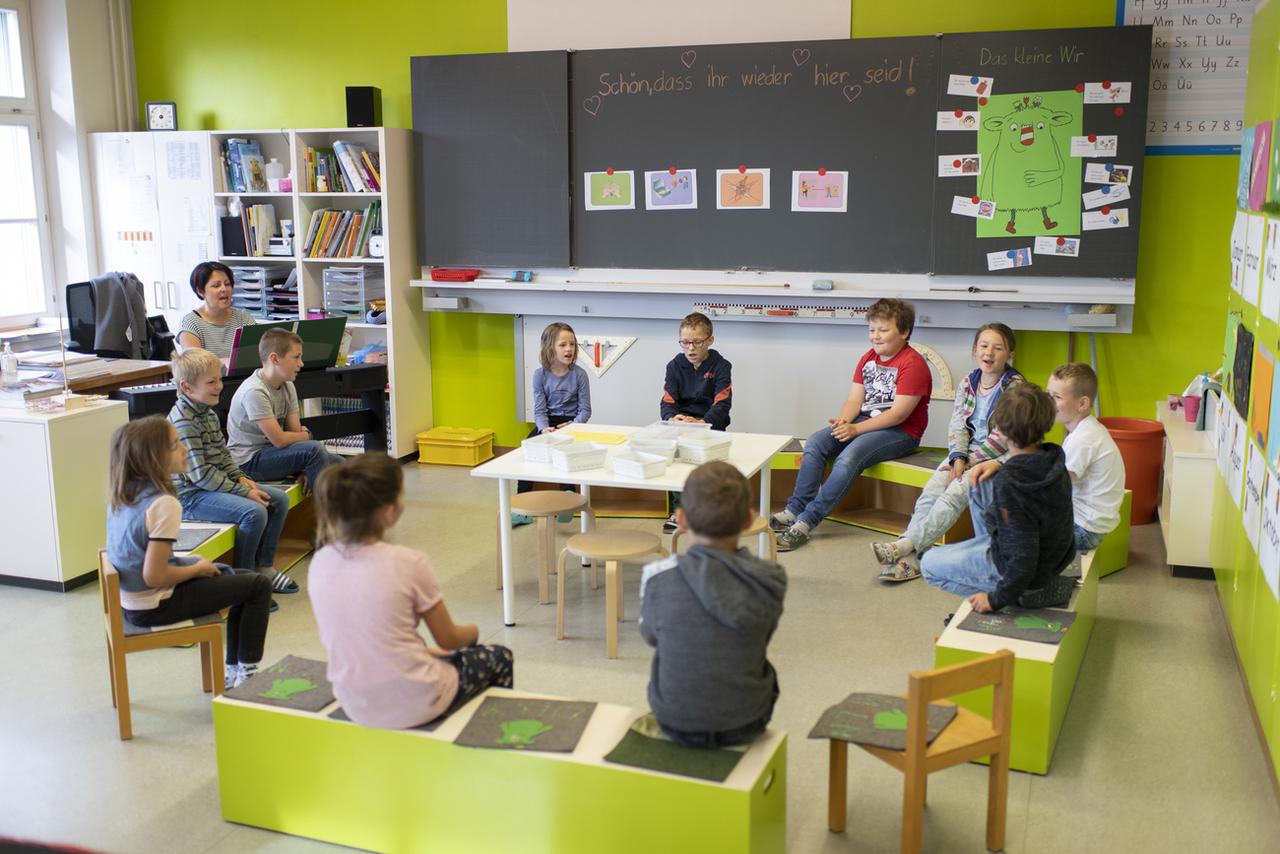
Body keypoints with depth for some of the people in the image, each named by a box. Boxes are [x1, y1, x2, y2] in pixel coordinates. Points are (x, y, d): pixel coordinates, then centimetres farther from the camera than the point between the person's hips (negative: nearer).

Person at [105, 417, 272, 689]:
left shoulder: (121, 494, 0)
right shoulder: (164, 504, -26)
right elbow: (154, 576, -26)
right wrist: (198, 568, -11)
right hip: (153, 607, -9)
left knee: (238, 578, 23)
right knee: (258, 585, 2)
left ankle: (233, 670, 27)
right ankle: (246, 674, 12)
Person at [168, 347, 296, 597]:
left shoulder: (209, 412, 10)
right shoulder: (182, 420, -20)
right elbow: (200, 473, -23)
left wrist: (241, 477, 0)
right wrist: (241, 491, -21)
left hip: (215, 484, 10)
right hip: (191, 495, -10)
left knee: (279, 499, 3)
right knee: (254, 511, -28)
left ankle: (263, 566, 12)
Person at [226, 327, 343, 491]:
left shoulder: (288, 386, 4)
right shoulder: (254, 391, -22)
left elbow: (296, 431, 0)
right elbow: (279, 440, -23)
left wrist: (305, 470, -13)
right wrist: (307, 435, -4)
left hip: (272, 452, 8)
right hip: (248, 462, -8)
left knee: (337, 463, -4)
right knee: (314, 449, -24)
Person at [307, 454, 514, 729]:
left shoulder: (320, 563, -7)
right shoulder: (407, 563, -22)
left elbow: (337, 638, 7)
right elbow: (449, 640, -9)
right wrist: (473, 632, 15)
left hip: (355, 707, 6)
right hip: (414, 707, -5)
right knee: (500, 658, 24)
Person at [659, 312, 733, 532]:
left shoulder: (721, 366, -2)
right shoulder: (675, 366, 6)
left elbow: (722, 405, -13)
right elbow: (666, 402, -3)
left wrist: (701, 422, -32)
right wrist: (672, 418, -28)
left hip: (710, 425, -2)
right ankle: (679, 508, -19)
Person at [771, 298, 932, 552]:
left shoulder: (913, 364, -12)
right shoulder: (868, 358, 14)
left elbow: (899, 413, -20)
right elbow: (854, 399, 8)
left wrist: (856, 429, -23)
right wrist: (843, 421, -15)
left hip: (901, 432, -8)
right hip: (866, 422, 8)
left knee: (849, 456, -31)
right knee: (815, 443, -12)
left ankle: (806, 522, -31)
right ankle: (795, 509, -16)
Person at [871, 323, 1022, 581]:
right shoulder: (969, 382, 8)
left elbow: (1003, 437, -15)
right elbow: (957, 424, 4)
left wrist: (968, 463, -16)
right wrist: (958, 458, -14)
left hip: (998, 457, -5)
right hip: (967, 452, 5)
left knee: (955, 494, -28)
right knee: (930, 492, -18)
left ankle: (907, 544, -30)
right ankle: (910, 559, -28)